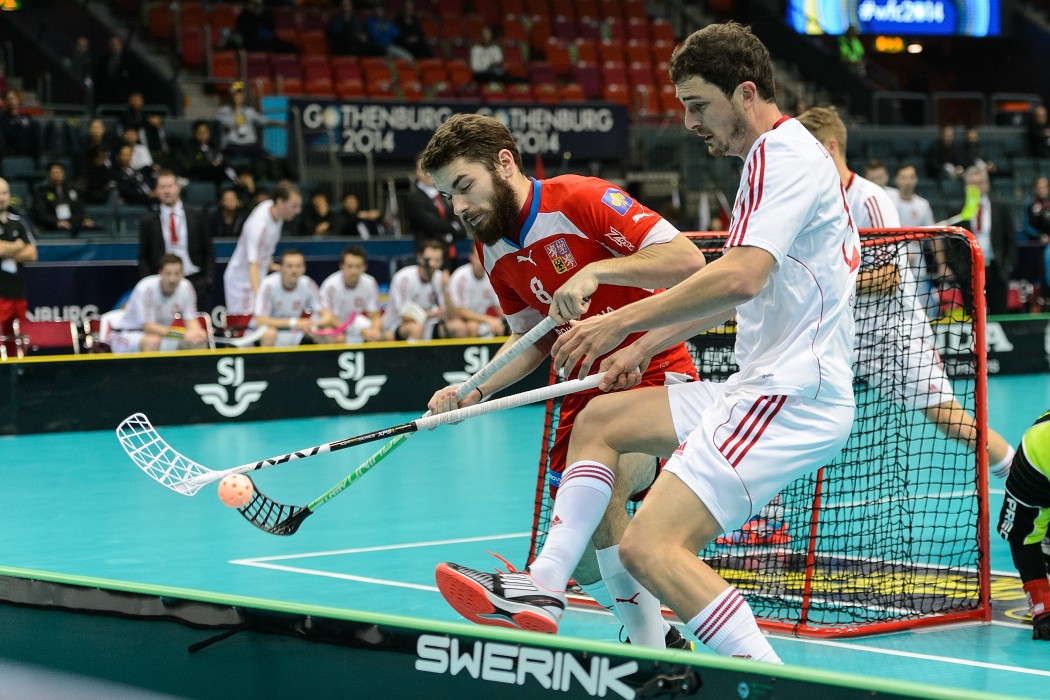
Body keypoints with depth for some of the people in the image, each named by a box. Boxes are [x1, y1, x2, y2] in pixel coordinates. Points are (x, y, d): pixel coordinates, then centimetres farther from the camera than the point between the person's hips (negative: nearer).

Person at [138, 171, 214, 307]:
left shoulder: (196, 215, 9)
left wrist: (208, 279, -1)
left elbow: (209, 251, 10)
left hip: (196, 282, 1)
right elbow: (143, 258, 9)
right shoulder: (148, 222, 7)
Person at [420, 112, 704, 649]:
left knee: (597, 492, -36)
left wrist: (595, 271, -32)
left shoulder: (582, 200, -16)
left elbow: (687, 260, -23)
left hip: (655, 373, -8)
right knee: (584, 560, 5)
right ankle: (662, 646, 23)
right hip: (589, 390, 8)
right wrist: (475, 392, 3)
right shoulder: (493, 252, 7)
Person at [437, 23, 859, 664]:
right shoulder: (776, 157, 21)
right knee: (600, 420, 20)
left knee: (649, 547, -20)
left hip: (790, 395, -11)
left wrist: (623, 320, -19)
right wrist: (645, 345, 24)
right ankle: (544, 593, 15)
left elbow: (740, 278, -27)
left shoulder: (783, 155, -13)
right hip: (759, 388, 11)